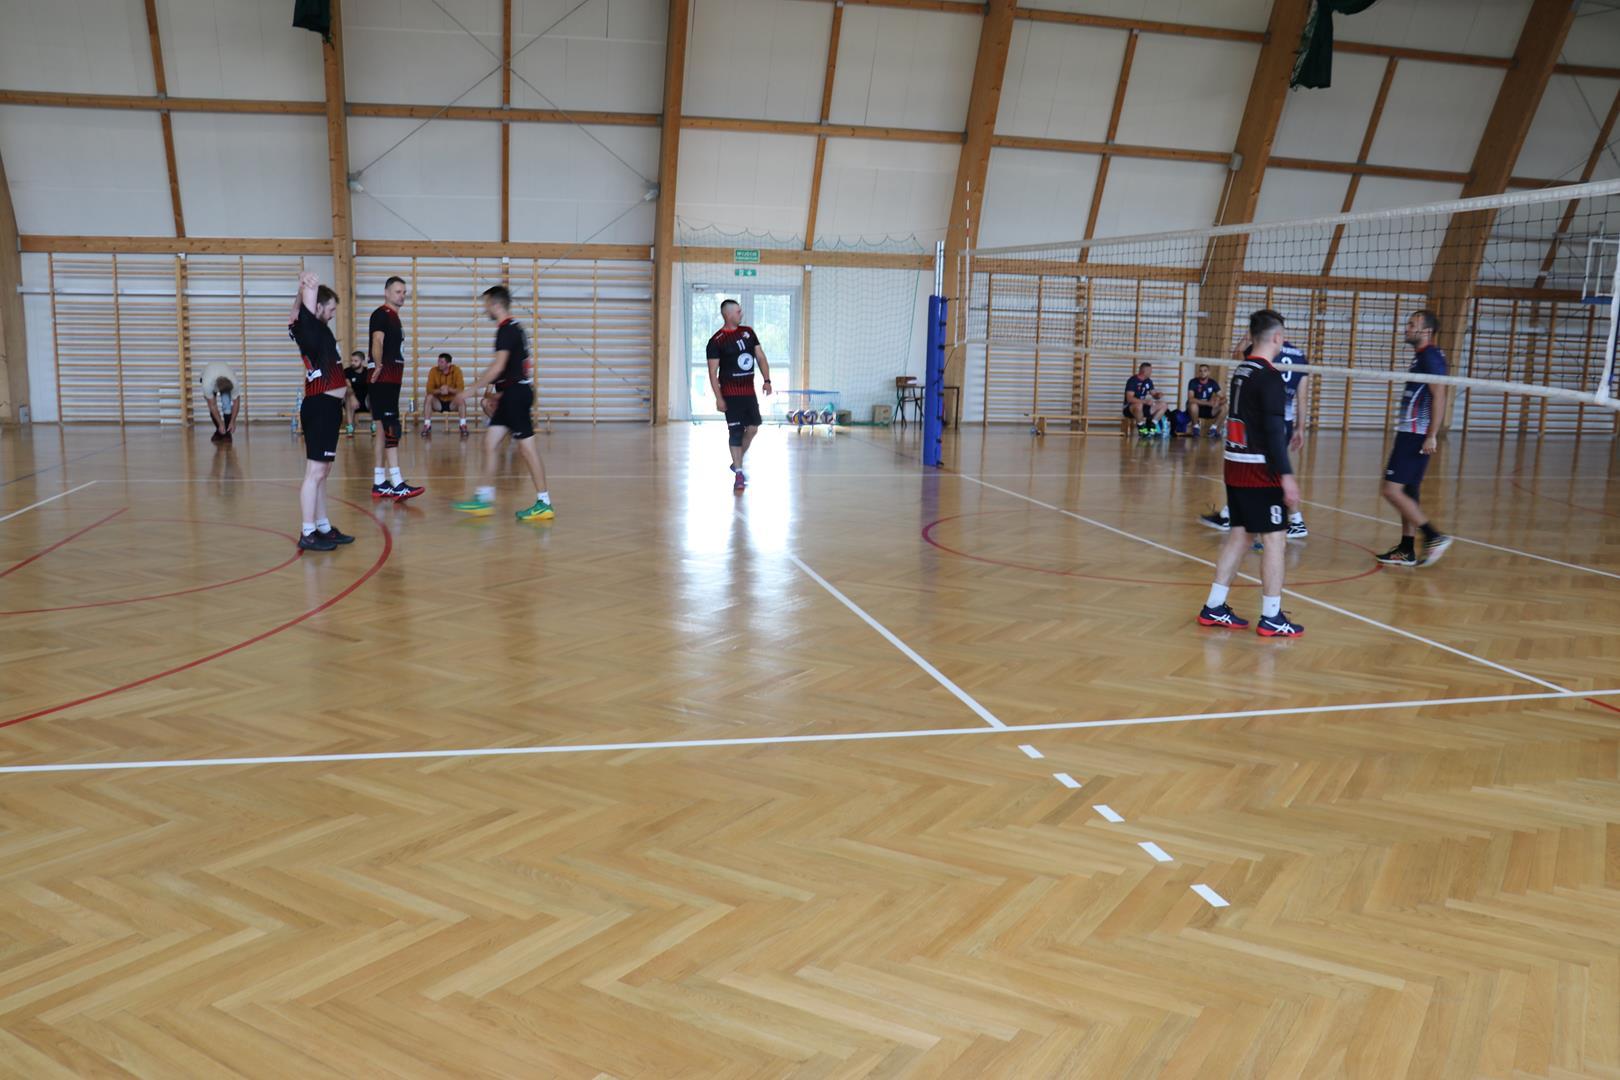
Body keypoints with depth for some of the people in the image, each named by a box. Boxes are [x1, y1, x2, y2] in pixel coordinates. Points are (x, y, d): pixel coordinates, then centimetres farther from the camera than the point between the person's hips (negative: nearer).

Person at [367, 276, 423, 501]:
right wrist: (378, 365, -41)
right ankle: (397, 485, -19)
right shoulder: (381, 315, -9)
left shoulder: (394, 318, 20)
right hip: (383, 380, -10)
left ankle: (379, 484, 17)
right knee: (391, 429, -15)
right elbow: (377, 341, -25)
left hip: (393, 380, 10)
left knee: (384, 431, 12)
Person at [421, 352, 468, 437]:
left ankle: (463, 426, -22)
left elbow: (460, 390, -18)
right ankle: (427, 426, -21)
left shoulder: (456, 371, -12)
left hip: (452, 402, -1)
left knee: (461, 397, -31)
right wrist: (439, 390, -35)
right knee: (428, 397, -28)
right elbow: (429, 390, -16)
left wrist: (449, 389, -35)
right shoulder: (434, 371, -10)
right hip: (438, 402, 1)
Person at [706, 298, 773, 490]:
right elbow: (713, 372, -10)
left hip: (749, 390, 6)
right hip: (731, 393, -6)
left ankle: (737, 462, 28)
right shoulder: (717, 341, -9)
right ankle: (738, 474, 1)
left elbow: (760, 357, 11)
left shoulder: (748, 332, 9)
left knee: (753, 427, 8)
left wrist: (767, 380, 1)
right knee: (736, 432, -5)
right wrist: (718, 398, -15)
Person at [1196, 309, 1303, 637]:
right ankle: (1271, 618, 3)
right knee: (1274, 539, -1)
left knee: (1239, 534, 14)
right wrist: (1286, 475, -19)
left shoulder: (1240, 370, 9)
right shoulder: (1269, 376, -14)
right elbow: (1274, 429, -19)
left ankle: (1214, 607, 17)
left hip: (1235, 465, 8)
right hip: (1260, 470, -8)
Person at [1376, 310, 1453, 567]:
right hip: (1411, 434, 10)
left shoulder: (1430, 356, -12)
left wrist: (1432, 435, -23)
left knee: (1392, 490, -12)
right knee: (1407, 492, 11)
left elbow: (1440, 397, -19)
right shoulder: (1422, 356, 17)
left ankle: (1435, 536, -8)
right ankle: (1407, 551, 15)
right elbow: (1444, 398, 24)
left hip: (1415, 436, -10)